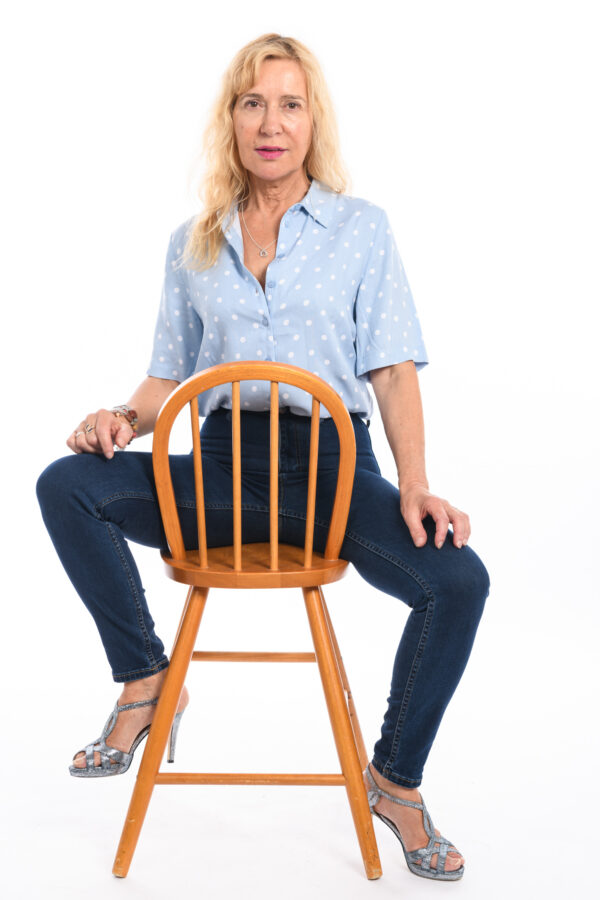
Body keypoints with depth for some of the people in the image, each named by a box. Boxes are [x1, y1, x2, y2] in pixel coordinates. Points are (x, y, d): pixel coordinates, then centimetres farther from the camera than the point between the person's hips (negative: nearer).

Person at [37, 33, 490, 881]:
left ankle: (394, 778, -2)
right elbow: (170, 374, 16)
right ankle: (145, 680, -5)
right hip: (222, 463, 2)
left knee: (459, 580, -26)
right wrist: (124, 417, -8)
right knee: (66, 484, -22)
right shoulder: (193, 243, 14)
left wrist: (415, 485, -15)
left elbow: (394, 370, 1)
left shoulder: (362, 227, 8)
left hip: (331, 463, -1)